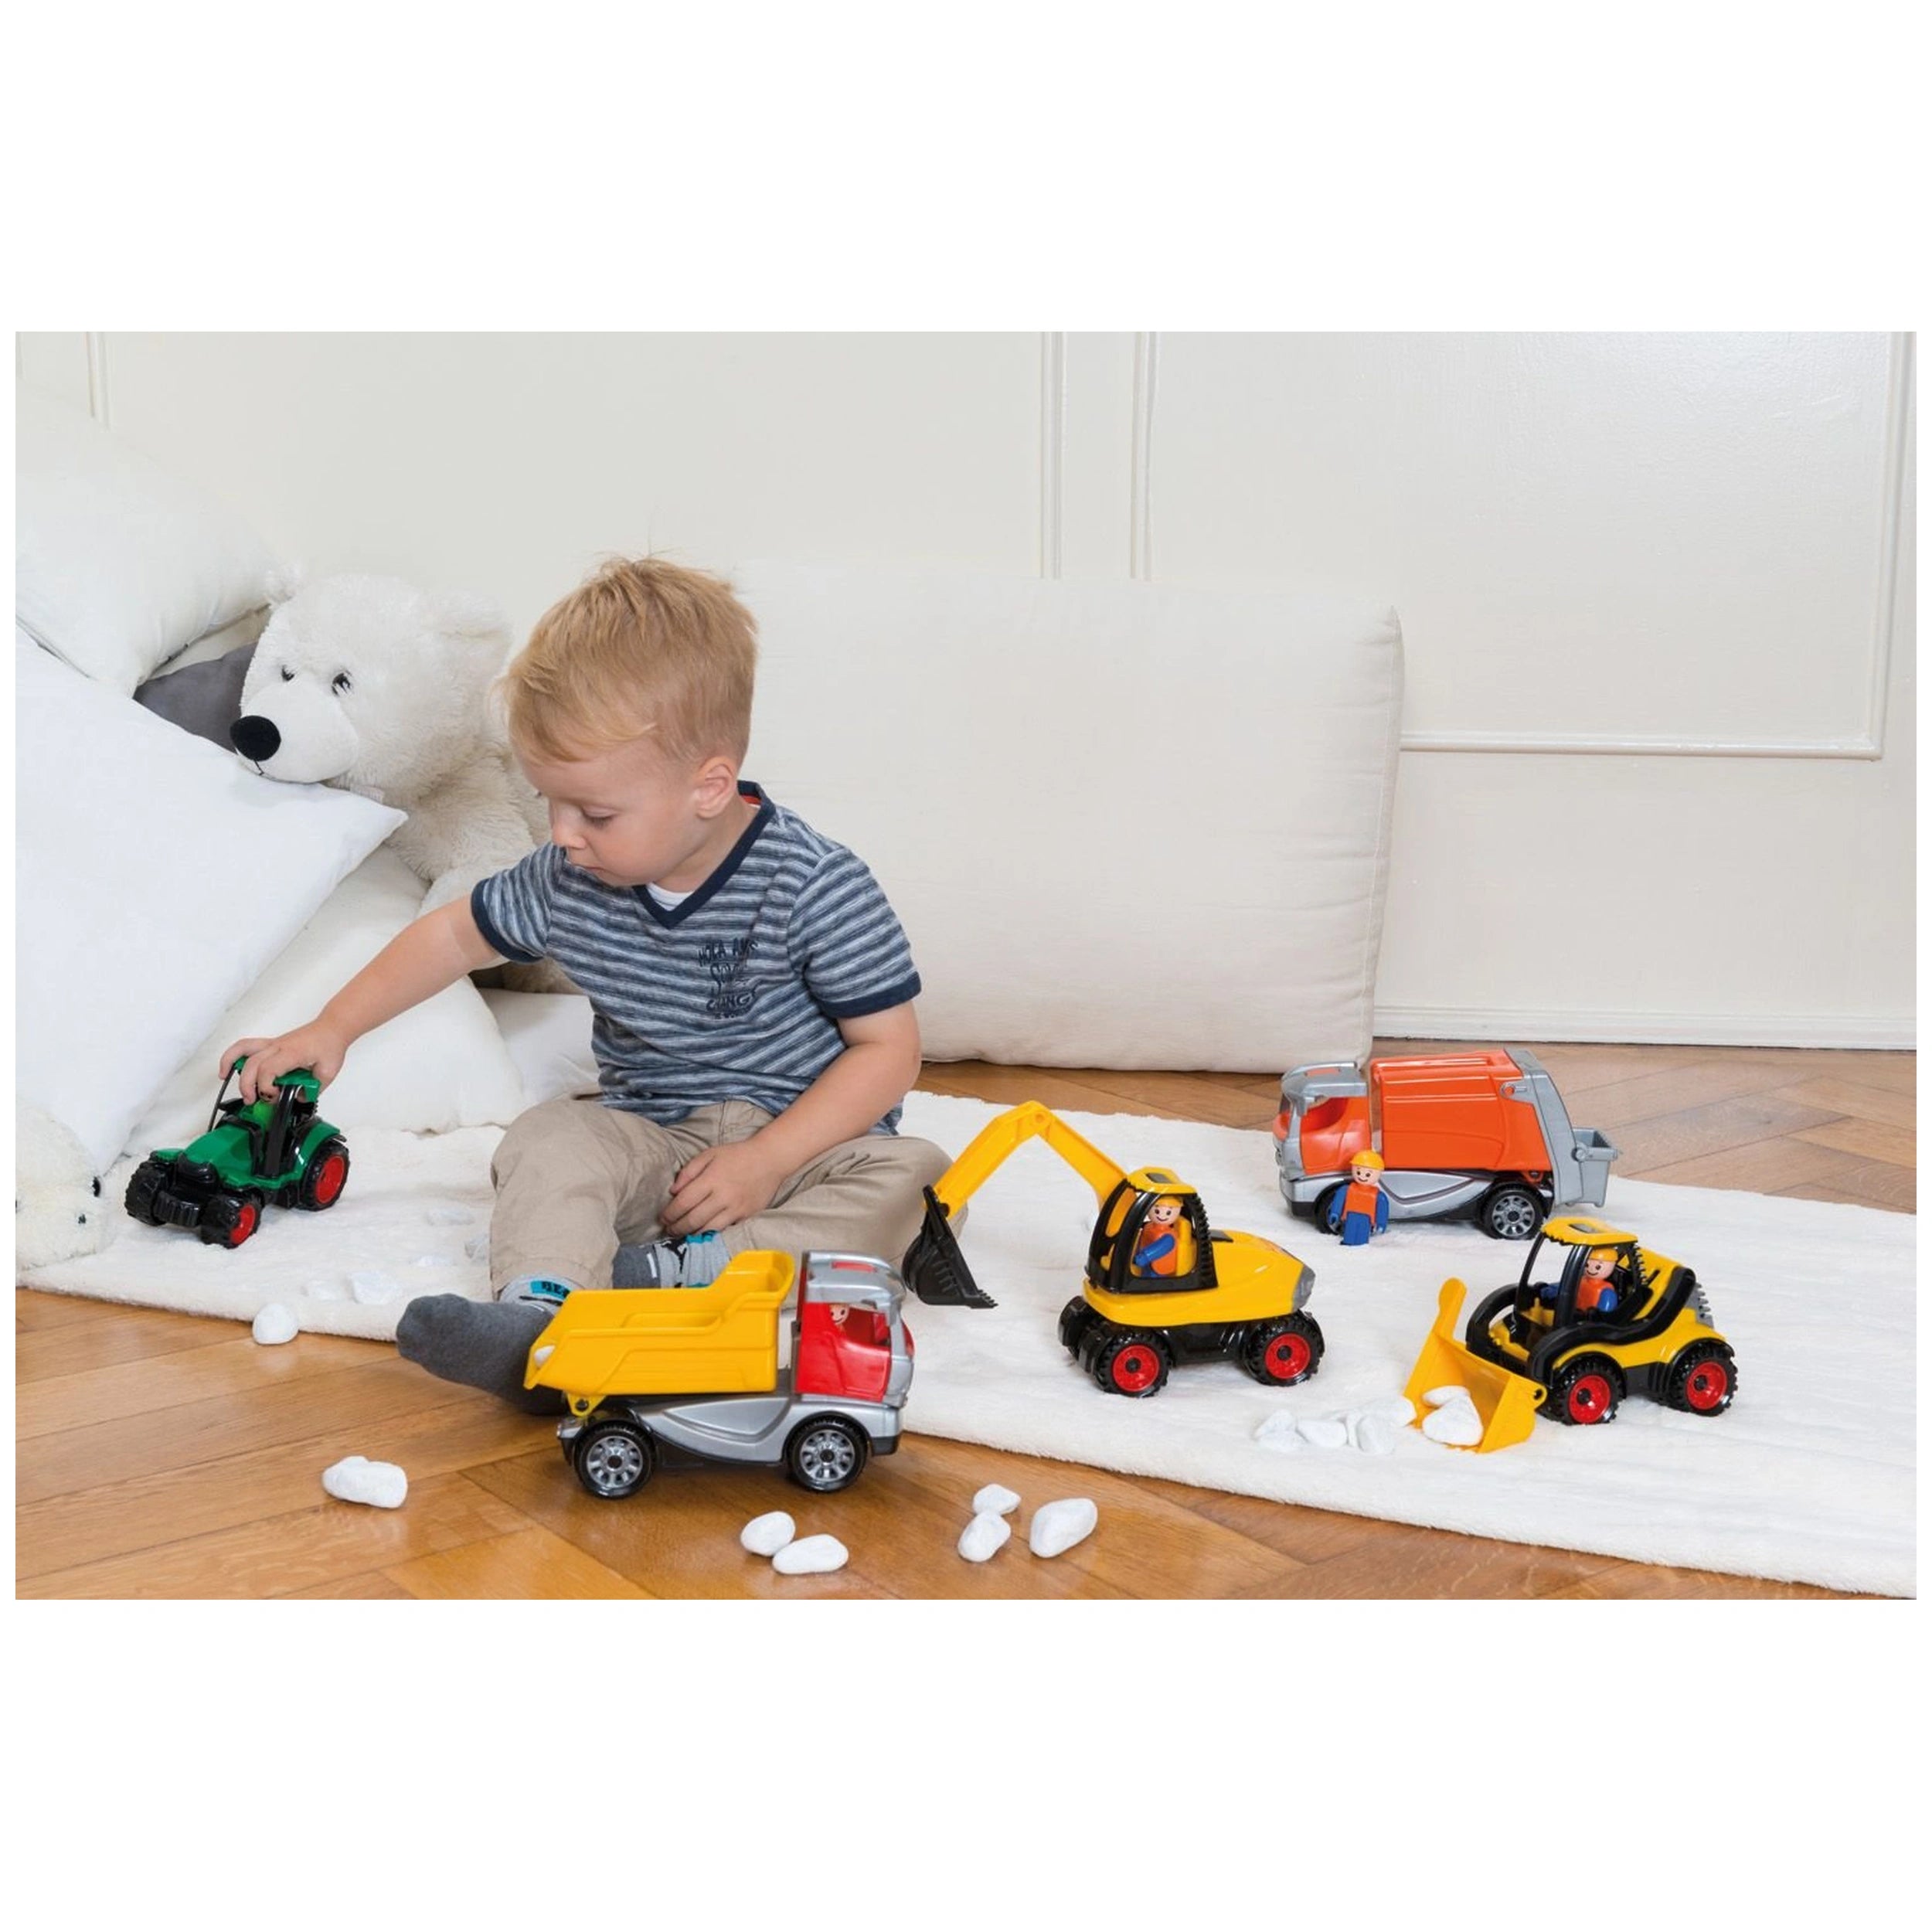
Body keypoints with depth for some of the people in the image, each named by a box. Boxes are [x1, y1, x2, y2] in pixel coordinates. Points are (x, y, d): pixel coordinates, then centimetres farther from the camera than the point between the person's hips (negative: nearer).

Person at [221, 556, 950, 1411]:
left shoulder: (815, 885, -19)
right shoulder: (567, 882, -4)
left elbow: (888, 1048, -17)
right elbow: (456, 933, 15)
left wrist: (765, 1162, -25)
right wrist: (330, 1030, 13)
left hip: (806, 1138, -3)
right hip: (652, 1139, 4)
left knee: (914, 1177, -31)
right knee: (549, 1136, -24)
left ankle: (686, 1271, -41)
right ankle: (541, 1313, -48)